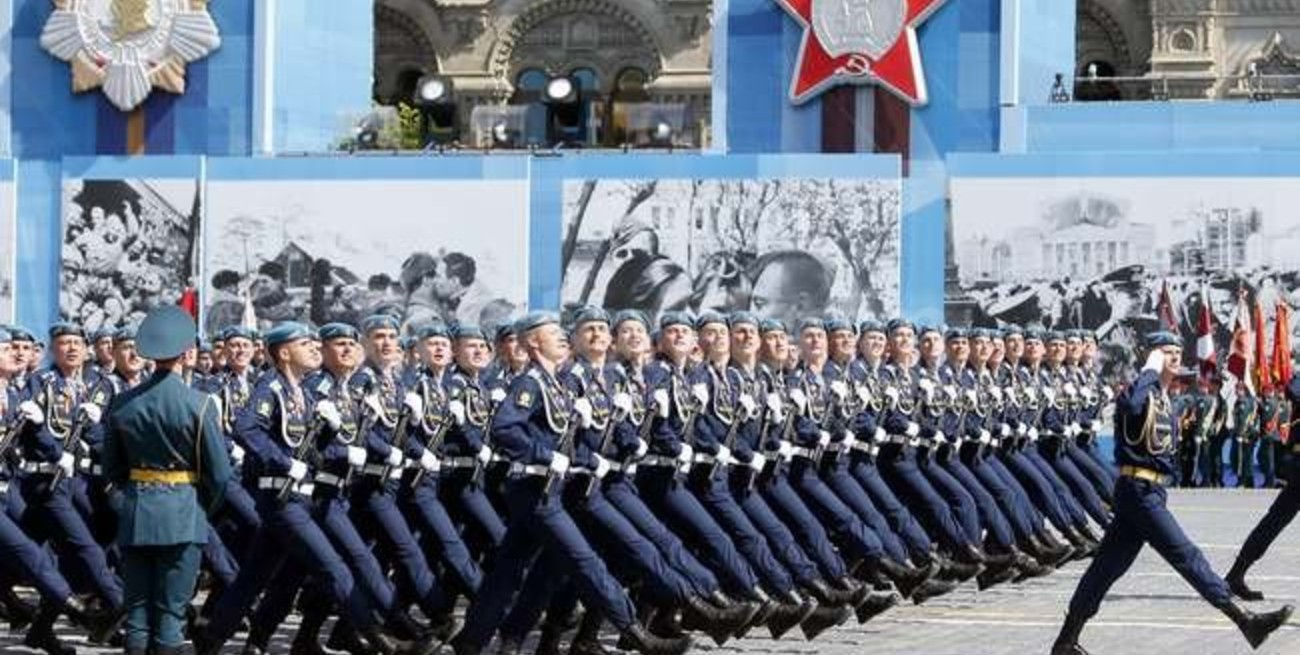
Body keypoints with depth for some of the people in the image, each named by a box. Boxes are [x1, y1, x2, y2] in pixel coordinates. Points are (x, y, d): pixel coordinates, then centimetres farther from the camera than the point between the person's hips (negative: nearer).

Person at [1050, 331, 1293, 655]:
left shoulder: (1164, 398, 19)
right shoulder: (1142, 392, -11)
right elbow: (1130, 404, -36)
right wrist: (1150, 370, -24)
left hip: (1152, 491, 10)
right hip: (1138, 490, -10)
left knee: (1109, 565, 10)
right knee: (1186, 555, -10)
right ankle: (1244, 619, -12)